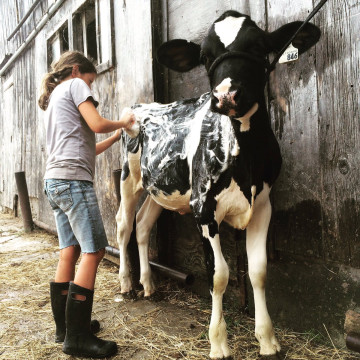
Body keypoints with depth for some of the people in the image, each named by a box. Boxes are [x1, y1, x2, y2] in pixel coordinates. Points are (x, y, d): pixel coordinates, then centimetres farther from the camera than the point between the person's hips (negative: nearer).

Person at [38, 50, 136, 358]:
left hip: (54, 181, 10)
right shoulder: (74, 85, 3)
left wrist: (115, 137, 25)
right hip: (74, 180, -10)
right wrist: (122, 122, 9)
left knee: (70, 252, 11)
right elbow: (97, 124, -10)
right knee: (94, 251, -10)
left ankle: (65, 327, 18)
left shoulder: (54, 97, 29)